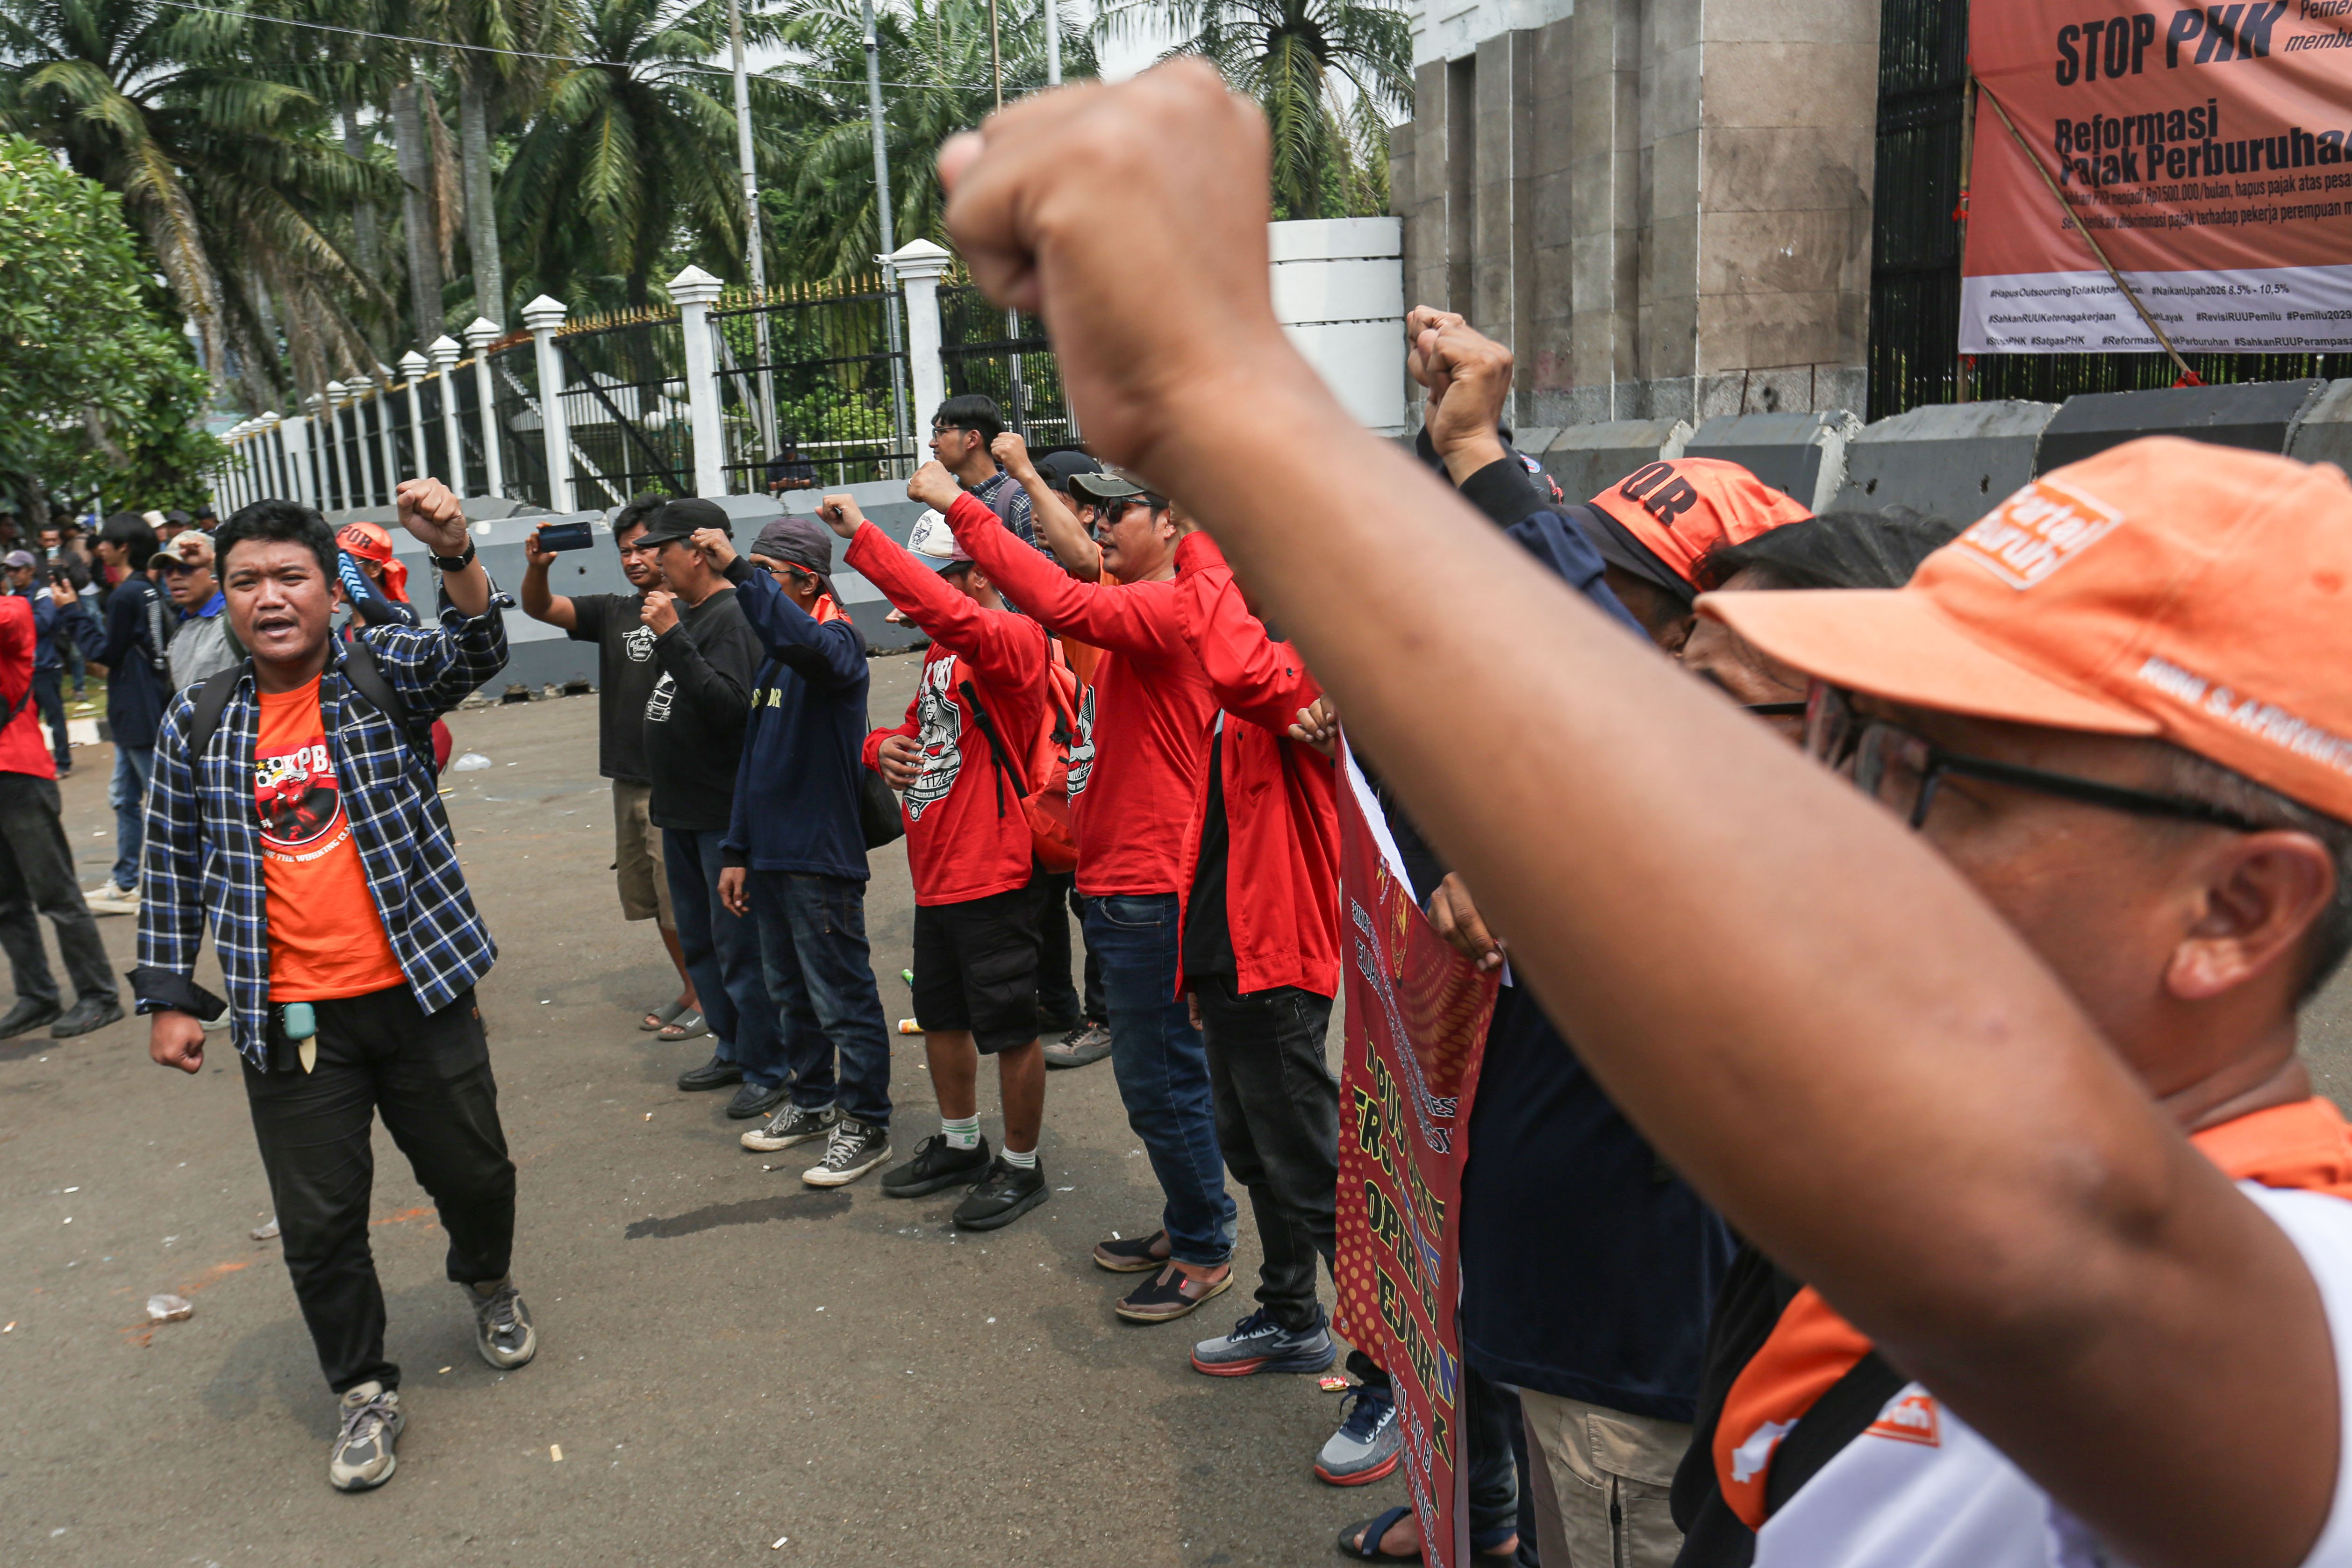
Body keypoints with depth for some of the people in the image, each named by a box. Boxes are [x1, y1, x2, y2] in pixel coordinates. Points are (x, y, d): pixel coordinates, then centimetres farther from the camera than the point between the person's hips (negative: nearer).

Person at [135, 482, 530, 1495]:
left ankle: (488, 1283, 46)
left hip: (419, 993, -1)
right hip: (287, 1020, 1)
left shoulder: (386, 674, -2)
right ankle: (364, 1391, 28)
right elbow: (173, 868, 9)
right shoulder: (197, 723, 4)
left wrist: (452, 554, -42)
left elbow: (474, 652, -23)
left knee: (473, 1173, 14)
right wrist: (168, 997, 6)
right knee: (319, 1221, 7)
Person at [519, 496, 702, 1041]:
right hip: (629, 781, 7)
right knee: (653, 899, 15)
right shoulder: (613, 613, 11)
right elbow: (540, 608, 4)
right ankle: (689, 989, 29)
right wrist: (537, 568, -17)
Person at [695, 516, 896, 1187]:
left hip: (821, 858, -9)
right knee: (791, 991, 19)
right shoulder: (773, 655, 16)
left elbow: (805, 642, -39)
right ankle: (812, 1101, 34)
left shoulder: (837, 642, -11)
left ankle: (865, 1124, 10)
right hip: (771, 853, 9)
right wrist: (738, 851, 17)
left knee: (842, 996, 0)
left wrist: (739, 571, -40)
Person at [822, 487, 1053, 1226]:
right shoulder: (942, 653, 14)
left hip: (994, 875, -10)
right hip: (936, 874, 10)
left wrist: (862, 536, -33)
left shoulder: (1012, 638, -16)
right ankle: (960, 1145, 40)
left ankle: (1021, 1166, 21)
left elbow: (947, 611, -37)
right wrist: (885, 747, -2)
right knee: (941, 1017, 22)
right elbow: (919, 726, 23)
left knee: (1010, 1029, 4)